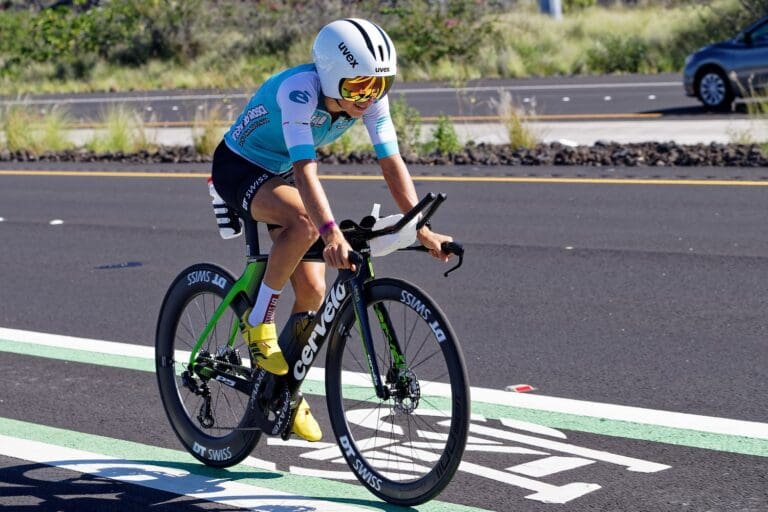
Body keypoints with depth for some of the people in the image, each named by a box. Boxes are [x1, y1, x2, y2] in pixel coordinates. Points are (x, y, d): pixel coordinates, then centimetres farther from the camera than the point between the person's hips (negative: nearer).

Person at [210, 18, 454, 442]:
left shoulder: (369, 97, -18)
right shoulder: (299, 90, -36)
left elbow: (392, 163, -20)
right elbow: (305, 169, -46)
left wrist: (422, 231, -31)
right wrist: (331, 233, -59)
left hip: (282, 174, 6)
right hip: (239, 167, -6)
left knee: (312, 291, -4)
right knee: (304, 223, -37)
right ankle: (258, 322, -17)